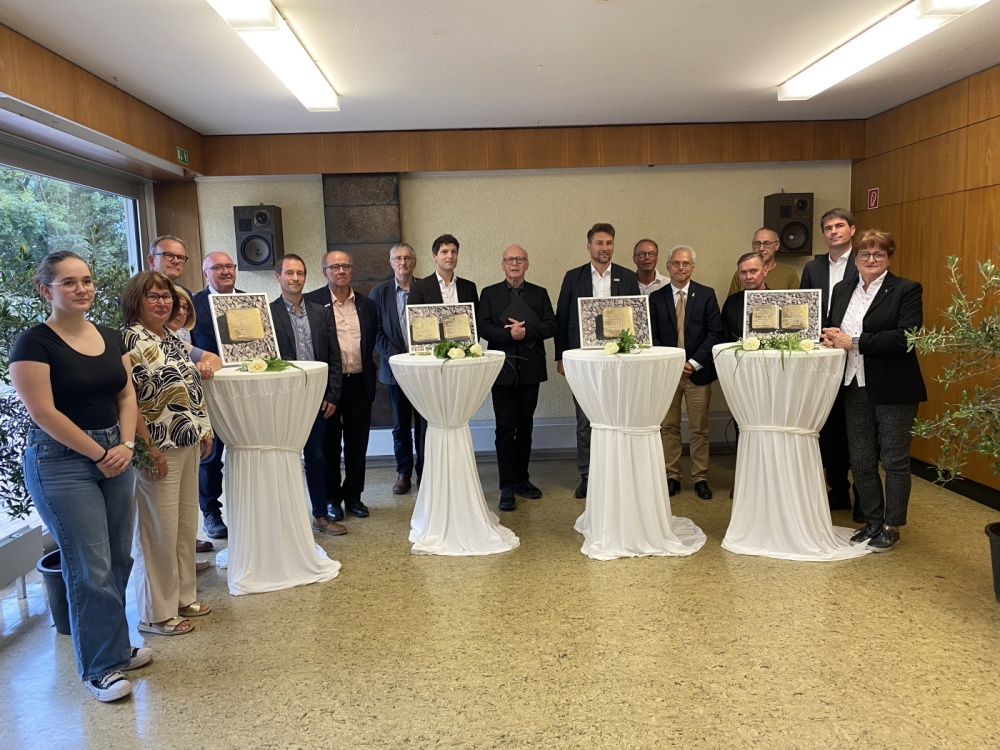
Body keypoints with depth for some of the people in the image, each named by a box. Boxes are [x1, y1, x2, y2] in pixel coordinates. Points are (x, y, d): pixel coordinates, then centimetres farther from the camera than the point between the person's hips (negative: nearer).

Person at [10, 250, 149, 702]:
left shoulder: (111, 339, 10)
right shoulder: (34, 344, -9)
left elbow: (126, 396, 10)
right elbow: (43, 413, -14)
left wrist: (125, 445, -5)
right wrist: (99, 454, -11)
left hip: (114, 456, 6)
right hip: (61, 463, -6)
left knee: (118, 559, 10)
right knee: (90, 568, -2)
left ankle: (117, 647, 28)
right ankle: (100, 667, 14)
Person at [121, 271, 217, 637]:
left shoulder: (172, 338, 12)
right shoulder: (129, 341, -14)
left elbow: (198, 378, 25)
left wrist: (205, 418, 13)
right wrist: (148, 449, -21)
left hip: (188, 446, 9)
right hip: (159, 450, -9)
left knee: (187, 524, 16)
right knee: (160, 531, 1)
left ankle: (183, 597, 31)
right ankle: (157, 613, 15)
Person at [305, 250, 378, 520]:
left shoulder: (367, 305, 11)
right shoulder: (311, 302, -3)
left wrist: (370, 376, 6)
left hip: (359, 383, 3)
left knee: (357, 443, 9)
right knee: (329, 444, 7)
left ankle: (353, 496, 23)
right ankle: (332, 498, 20)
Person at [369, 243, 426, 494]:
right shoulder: (379, 292, 3)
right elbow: (376, 332, -1)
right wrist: (397, 356, -12)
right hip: (394, 368, 0)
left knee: (424, 423, 5)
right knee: (400, 425, 10)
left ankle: (424, 471, 19)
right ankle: (403, 472, 23)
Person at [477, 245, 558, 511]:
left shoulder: (540, 293, 10)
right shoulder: (489, 293, 7)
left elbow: (550, 327, 0)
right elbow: (483, 327, -5)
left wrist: (526, 331, -15)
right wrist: (508, 333, -19)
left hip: (530, 369, 2)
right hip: (503, 369, -2)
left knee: (525, 426, 10)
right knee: (505, 428, -3)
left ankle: (521, 479, 23)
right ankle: (507, 487, 1)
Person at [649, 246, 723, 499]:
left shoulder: (706, 295, 3)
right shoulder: (656, 297, 5)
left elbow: (715, 332, -3)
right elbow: (652, 336, 2)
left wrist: (694, 363, -12)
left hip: (698, 371, -1)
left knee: (699, 429, 5)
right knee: (668, 427, 6)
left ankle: (700, 478, 15)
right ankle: (672, 476, 16)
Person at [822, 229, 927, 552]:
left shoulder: (907, 290, -6)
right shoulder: (842, 290, 11)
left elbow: (906, 337, -18)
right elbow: (833, 328, 17)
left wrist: (854, 342, -19)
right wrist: (830, 338, -7)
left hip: (893, 389, -5)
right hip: (855, 387, 5)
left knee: (895, 460, 6)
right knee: (860, 461, 11)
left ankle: (891, 526, 20)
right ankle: (872, 521, 27)